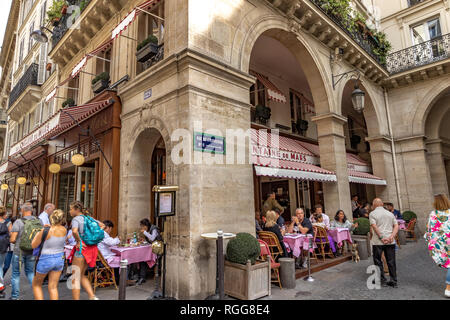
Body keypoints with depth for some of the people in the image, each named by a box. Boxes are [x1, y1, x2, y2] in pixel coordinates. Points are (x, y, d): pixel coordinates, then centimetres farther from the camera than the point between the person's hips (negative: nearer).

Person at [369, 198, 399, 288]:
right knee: (391, 262, 11)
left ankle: (382, 281, 11)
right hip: (391, 242, 5)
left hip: (378, 242, -4)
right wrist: (392, 236, -6)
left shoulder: (372, 214, -3)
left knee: (378, 262, 8)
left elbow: (374, 226, -15)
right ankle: (393, 281, 16)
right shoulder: (390, 213, 13)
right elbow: (396, 226, 4)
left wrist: (381, 237, -14)